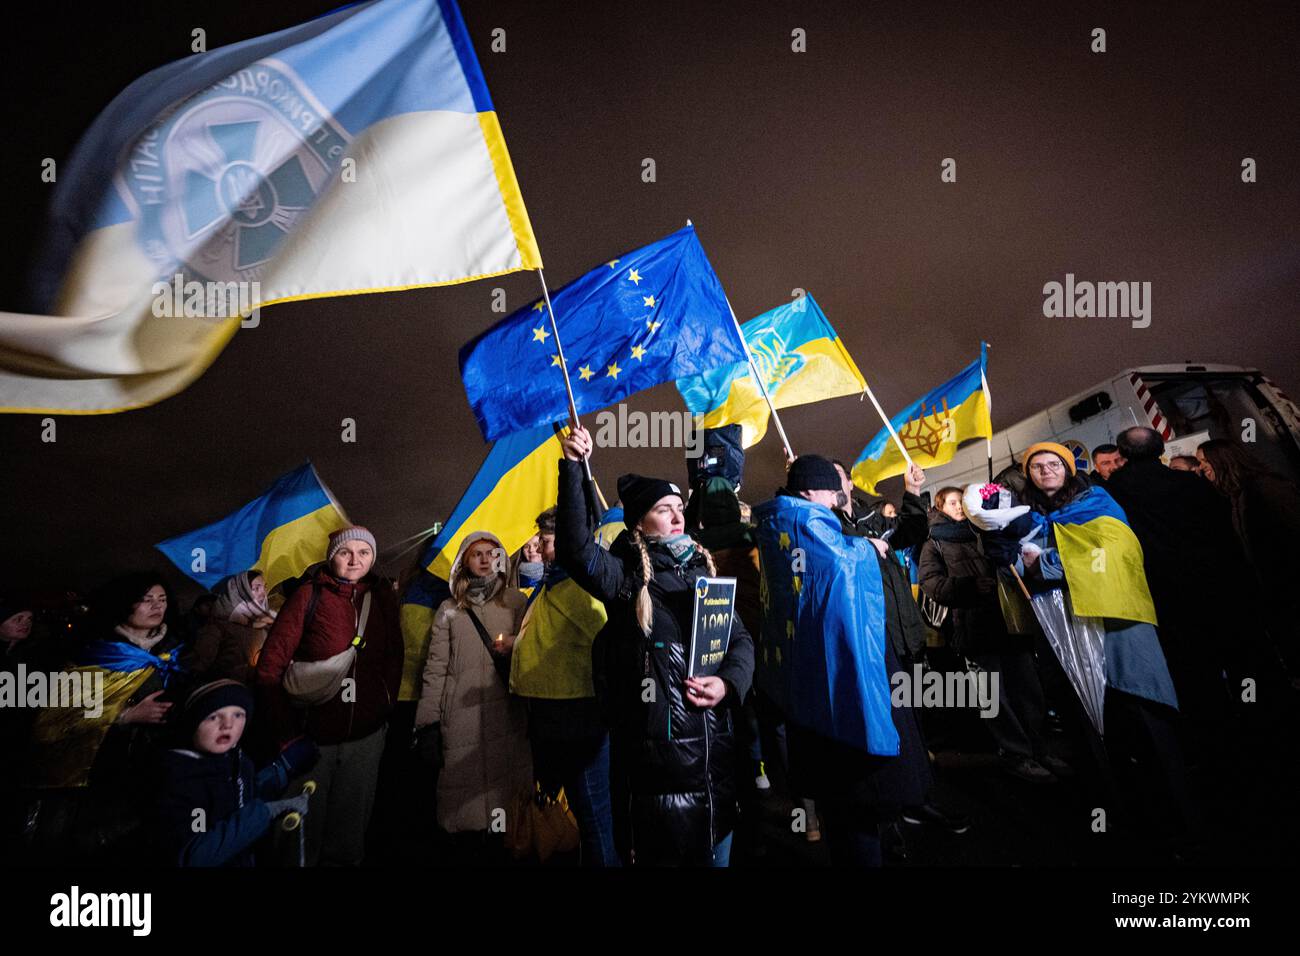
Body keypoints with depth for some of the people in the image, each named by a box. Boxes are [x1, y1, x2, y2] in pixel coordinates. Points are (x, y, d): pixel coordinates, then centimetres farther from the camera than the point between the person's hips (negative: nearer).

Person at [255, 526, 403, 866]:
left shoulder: (382, 597, 1)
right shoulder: (310, 595, -8)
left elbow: (394, 656, 8)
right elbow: (270, 665, -10)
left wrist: (386, 705, 0)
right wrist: (285, 732, -12)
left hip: (366, 736, 3)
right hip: (311, 735, -3)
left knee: (351, 825, 16)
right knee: (304, 823, 11)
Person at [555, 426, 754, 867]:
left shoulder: (704, 572, 12)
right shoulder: (626, 578, -3)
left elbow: (740, 637, 11)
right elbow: (576, 549, -22)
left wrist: (729, 681, -10)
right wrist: (573, 469, -28)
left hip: (715, 748, 5)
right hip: (656, 751, -5)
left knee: (717, 853, 18)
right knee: (662, 851, 5)